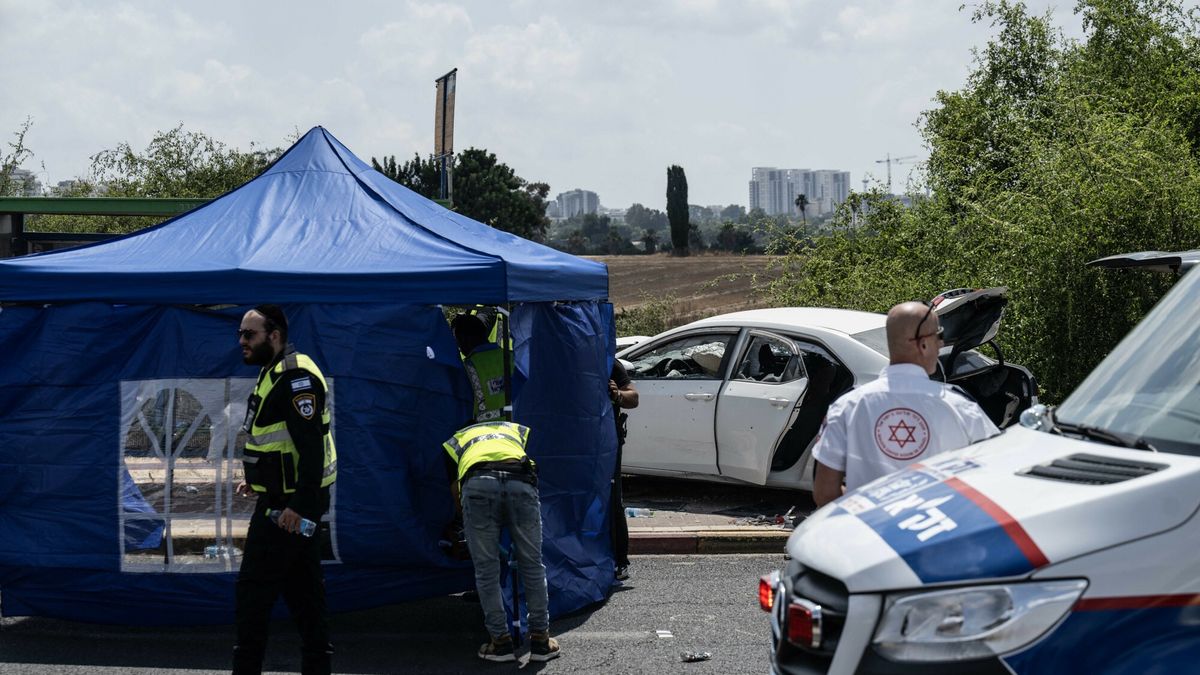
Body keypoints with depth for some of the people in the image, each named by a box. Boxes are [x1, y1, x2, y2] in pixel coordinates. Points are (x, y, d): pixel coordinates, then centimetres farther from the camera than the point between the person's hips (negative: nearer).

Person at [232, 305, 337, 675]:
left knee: (254, 588, -5)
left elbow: (310, 446, -25)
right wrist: (257, 480, 21)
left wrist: (299, 504, -27)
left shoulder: (295, 377, -19)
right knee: (303, 589, 13)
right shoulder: (274, 373, 15)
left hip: (288, 505, -10)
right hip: (289, 500, 10)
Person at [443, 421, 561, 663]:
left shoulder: (457, 439, 38)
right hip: (521, 481, 1)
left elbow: (455, 487, 30)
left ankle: (500, 642, 14)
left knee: (486, 570, 11)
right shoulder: (518, 430, 41)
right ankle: (540, 639, 20)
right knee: (532, 565, 15)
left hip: (478, 483, -1)